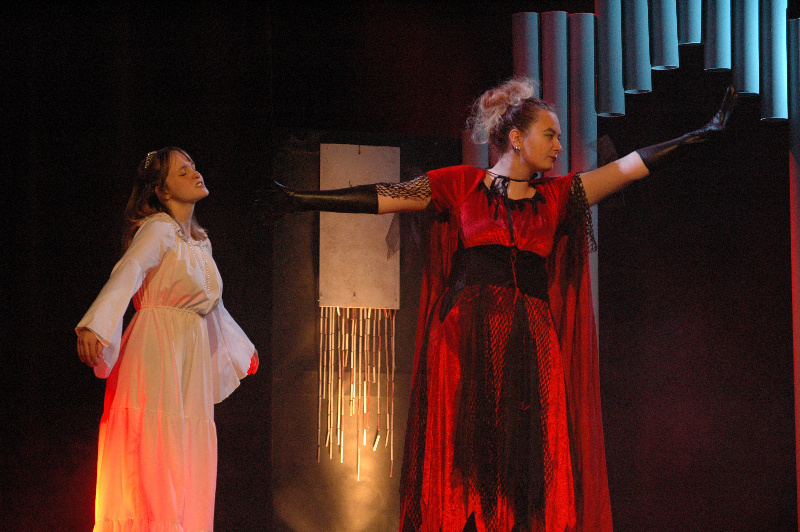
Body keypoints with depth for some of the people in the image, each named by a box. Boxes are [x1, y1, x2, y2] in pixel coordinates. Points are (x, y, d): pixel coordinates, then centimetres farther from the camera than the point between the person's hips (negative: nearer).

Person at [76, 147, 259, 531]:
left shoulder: (199, 242, 17)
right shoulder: (159, 229, -8)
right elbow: (127, 273, -25)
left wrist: (242, 350, 45)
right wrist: (95, 325, -42)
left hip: (192, 361, 8)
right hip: (157, 352, -8)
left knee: (187, 466, 4)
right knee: (155, 459, -12)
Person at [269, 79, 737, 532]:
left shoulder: (558, 196, 15)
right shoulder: (461, 185, 9)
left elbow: (629, 167, 11)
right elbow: (383, 198, 7)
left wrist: (706, 134, 6)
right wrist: (297, 201, 1)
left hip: (531, 343, 2)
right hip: (466, 338, -2)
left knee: (529, 474, -5)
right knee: (466, 466, -5)